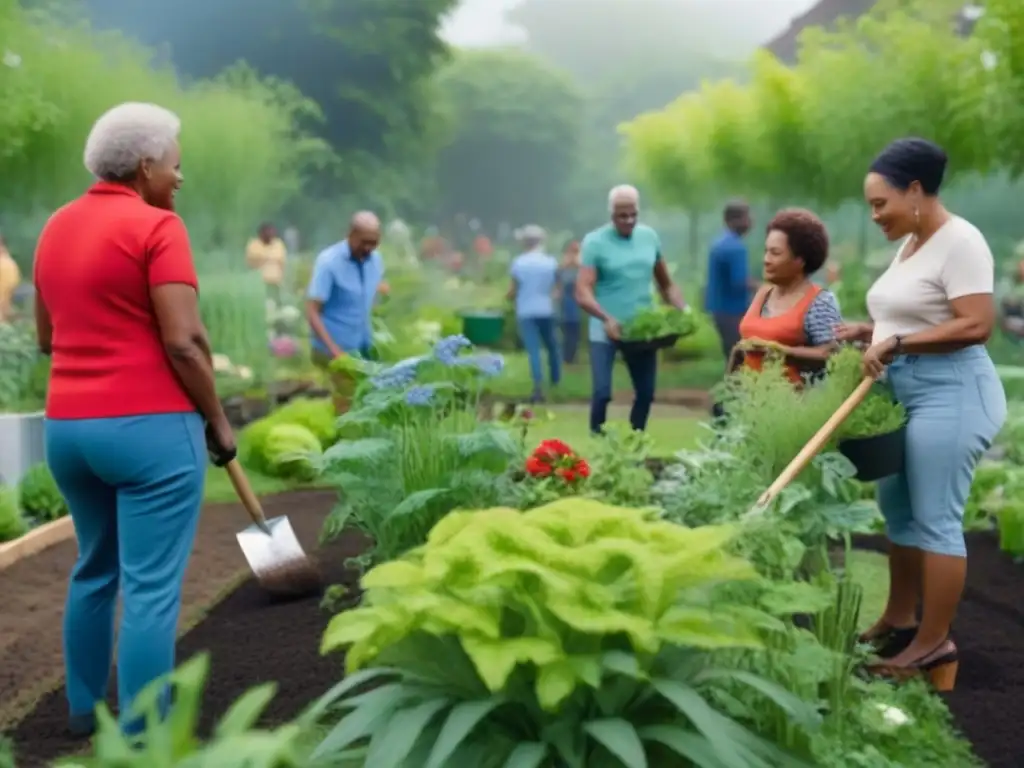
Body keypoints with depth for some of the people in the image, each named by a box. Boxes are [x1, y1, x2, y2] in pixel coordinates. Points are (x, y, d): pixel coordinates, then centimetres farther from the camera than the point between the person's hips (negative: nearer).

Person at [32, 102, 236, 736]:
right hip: (151, 426, -8)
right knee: (151, 587, -2)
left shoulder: (57, 227, 12)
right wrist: (217, 421, -6)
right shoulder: (156, 226, -11)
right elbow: (184, 342, -17)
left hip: (67, 426, 8)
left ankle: (86, 709, 34)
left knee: (95, 569, 22)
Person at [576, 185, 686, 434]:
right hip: (606, 331, -4)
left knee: (646, 392, 9)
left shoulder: (650, 237, 5)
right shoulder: (595, 242, -10)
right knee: (602, 392, -12)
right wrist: (606, 319, -33)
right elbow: (582, 292, -18)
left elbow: (666, 284, 14)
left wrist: (683, 311, -2)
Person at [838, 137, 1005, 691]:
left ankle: (935, 643, 3)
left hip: (950, 394, -10)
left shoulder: (959, 242, -14)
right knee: (897, 507, 13)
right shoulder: (910, 243, 15)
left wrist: (896, 344, -23)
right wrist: (871, 330, 5)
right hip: (907, 393, 10)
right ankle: (898, 621, 25)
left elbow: (976, 325, -22)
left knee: (935, 518, -5)